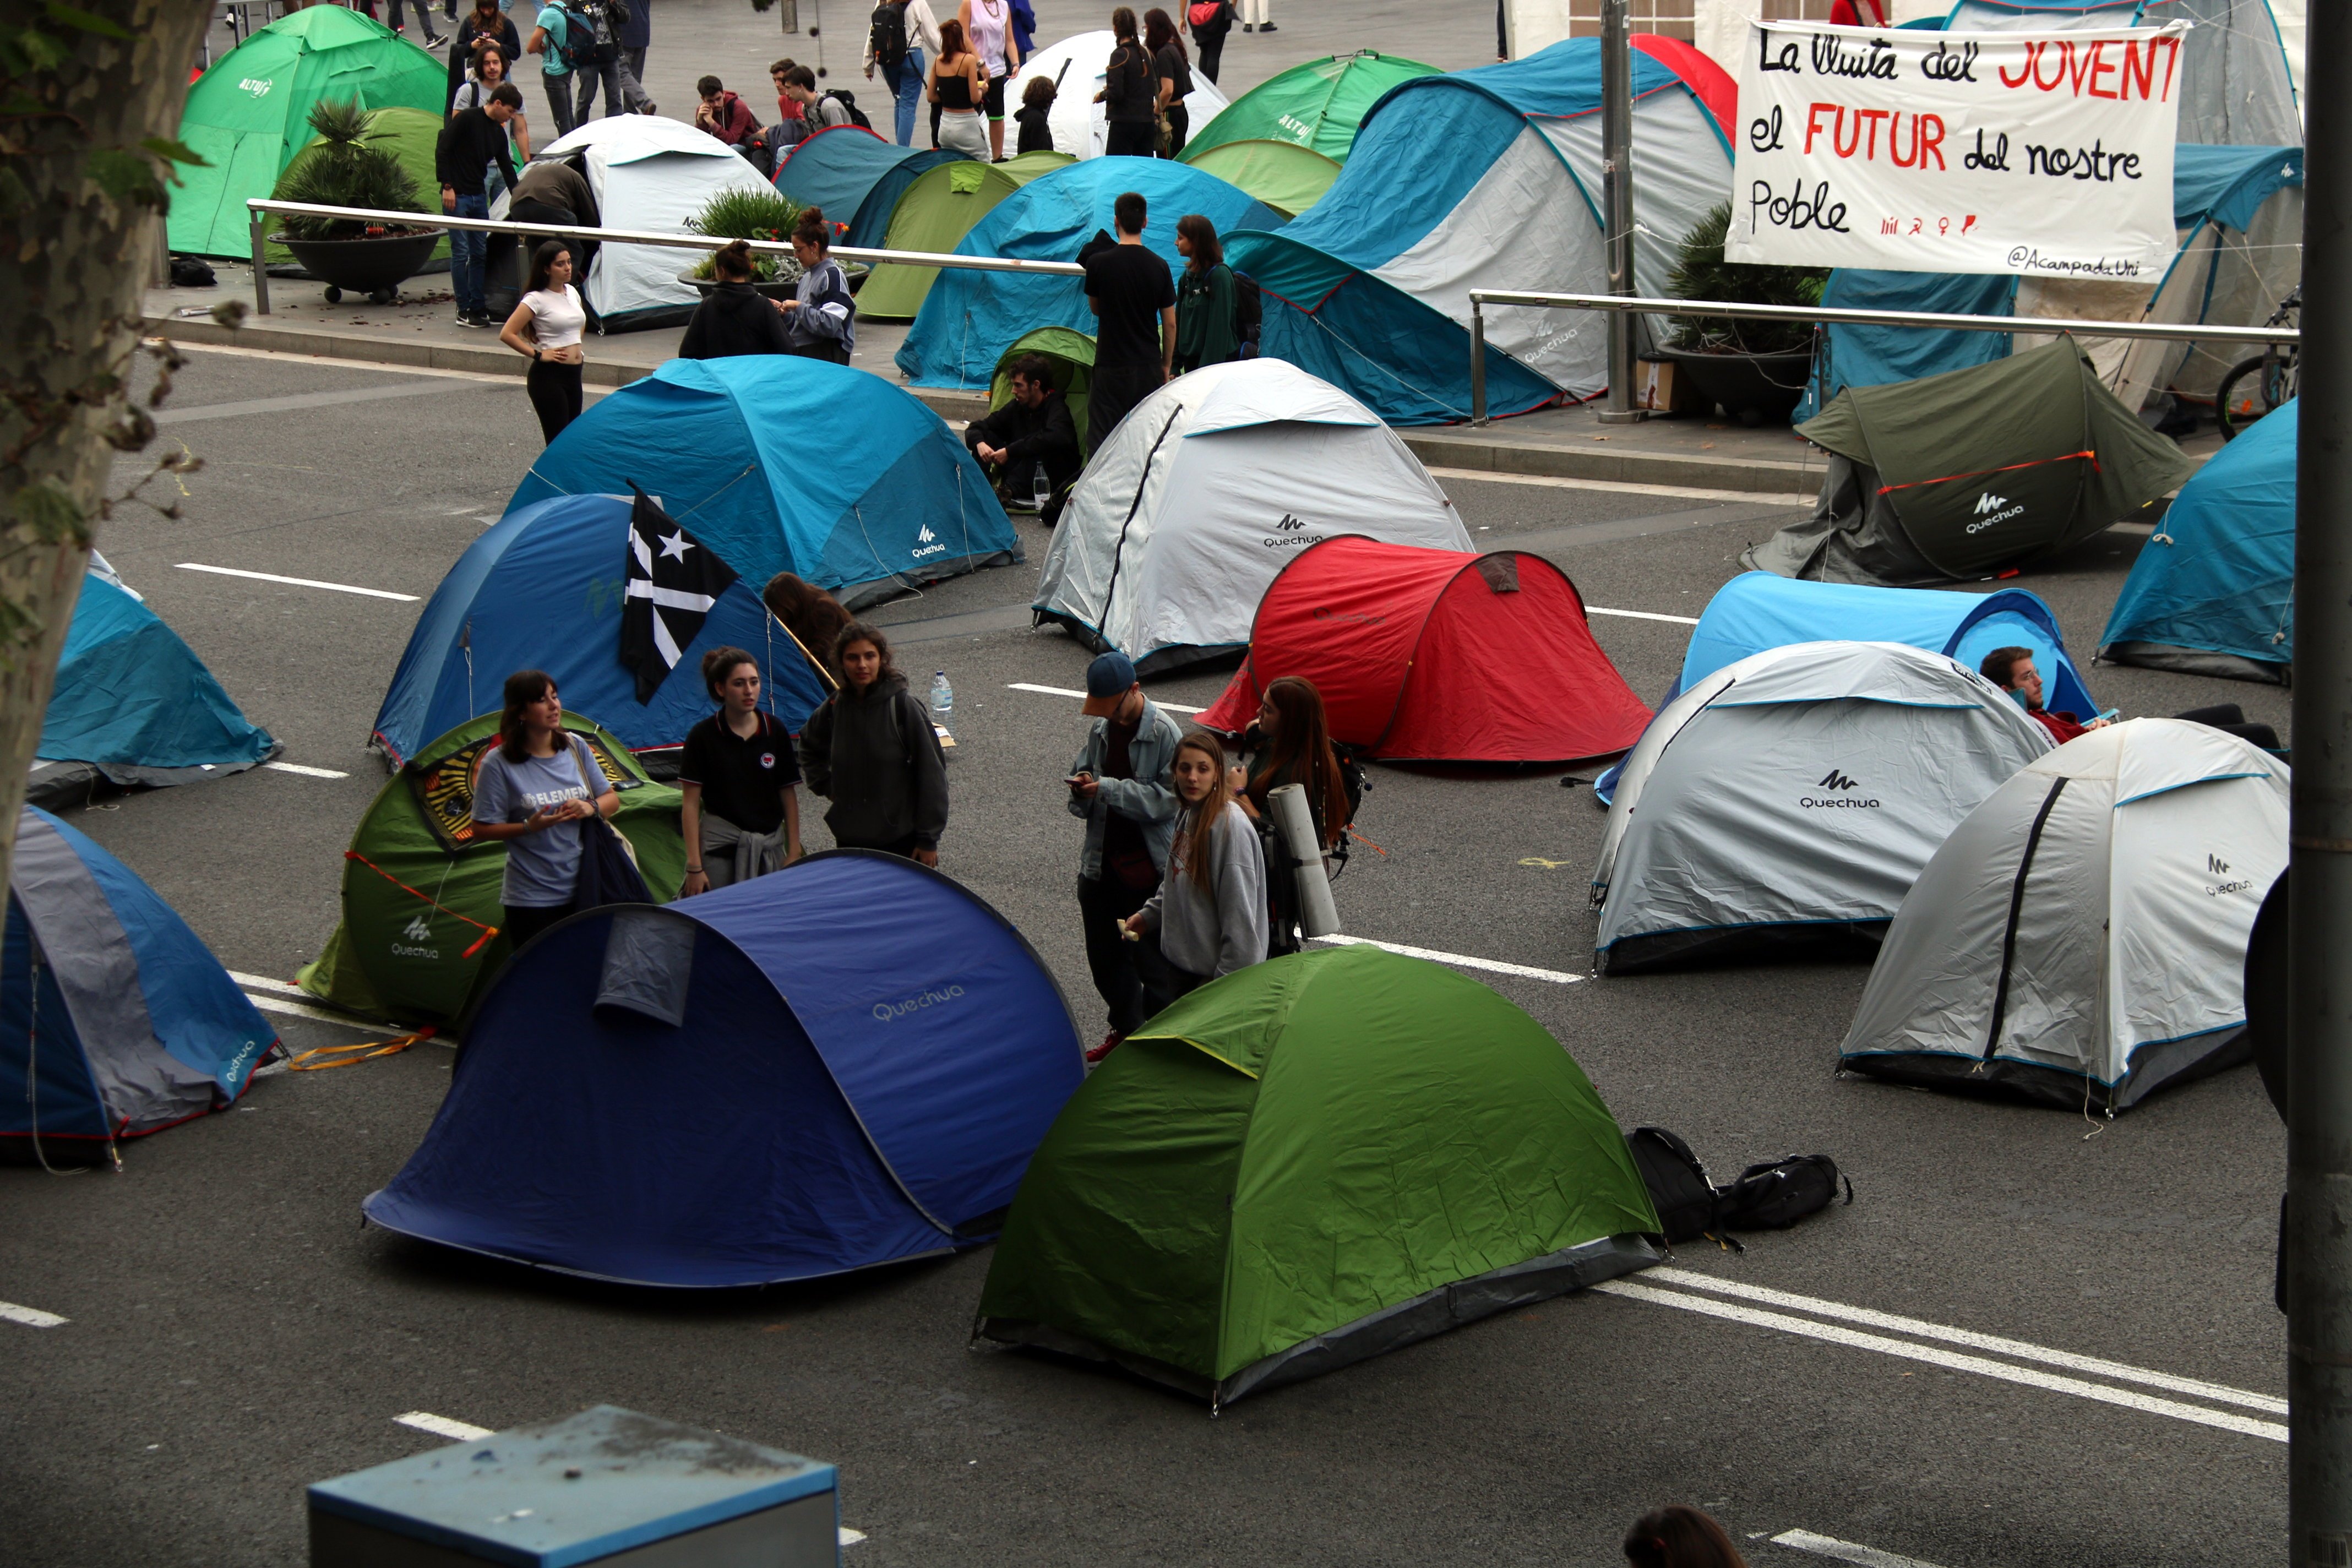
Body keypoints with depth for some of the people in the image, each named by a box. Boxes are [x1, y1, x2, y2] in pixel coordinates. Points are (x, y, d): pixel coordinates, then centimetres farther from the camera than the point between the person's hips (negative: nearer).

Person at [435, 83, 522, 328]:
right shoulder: (466, 120, -10)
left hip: (479, 196, 8)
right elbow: (442, 151, -12)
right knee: (461, 252, -6)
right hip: (457, 196, -8)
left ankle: (479, 307, 13)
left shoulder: (498, 133, 12)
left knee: (480, 253, 7)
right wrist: (447, 186, -16)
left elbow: (507, 169, 20)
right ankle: (464, 311, -2)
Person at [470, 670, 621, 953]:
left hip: (584, 890, 4)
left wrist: (591, 808, -10)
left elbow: (611, 800, 12)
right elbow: (484, 828, -6)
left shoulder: (576, 747, 4)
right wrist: (529, 827, -20)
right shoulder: (499, 764, -9)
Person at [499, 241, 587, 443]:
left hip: (573, 374, 7)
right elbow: (507, 335, -17)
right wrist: (538, 355, -16)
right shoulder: (536, 299, -12)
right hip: (549, 376, -7)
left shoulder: (572, 292, 10)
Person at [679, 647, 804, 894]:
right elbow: (691, 804, -4)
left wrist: (794, 852, 4)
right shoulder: (703, 736, -3)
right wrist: (694, 866, -9)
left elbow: (789, 794, 9)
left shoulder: (775, 731, 5)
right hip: (720, 849, -3)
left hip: (770, 849, 3)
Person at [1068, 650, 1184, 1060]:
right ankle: (1125, 1029, 36)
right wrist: (1082, 791, -7)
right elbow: (1082, 789, 18)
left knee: (1150, 958, -1)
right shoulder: (1101, 729, 7)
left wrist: (1106, 789, -23)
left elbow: (1168, 798, -19)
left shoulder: (1165, 733, -14)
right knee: (1104, 955, 18)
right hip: (1101, 862, 7)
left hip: (1148, 868, -7)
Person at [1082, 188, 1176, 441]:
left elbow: (1095, 308, 8)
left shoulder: (1098, 262, -9)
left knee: (1103, 439, 0)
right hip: (1149, 367, 3)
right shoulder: (1159, 267, -2)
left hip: (1111, 365, -3)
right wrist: (1166, 364, 14)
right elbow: (1170, 323, 3)